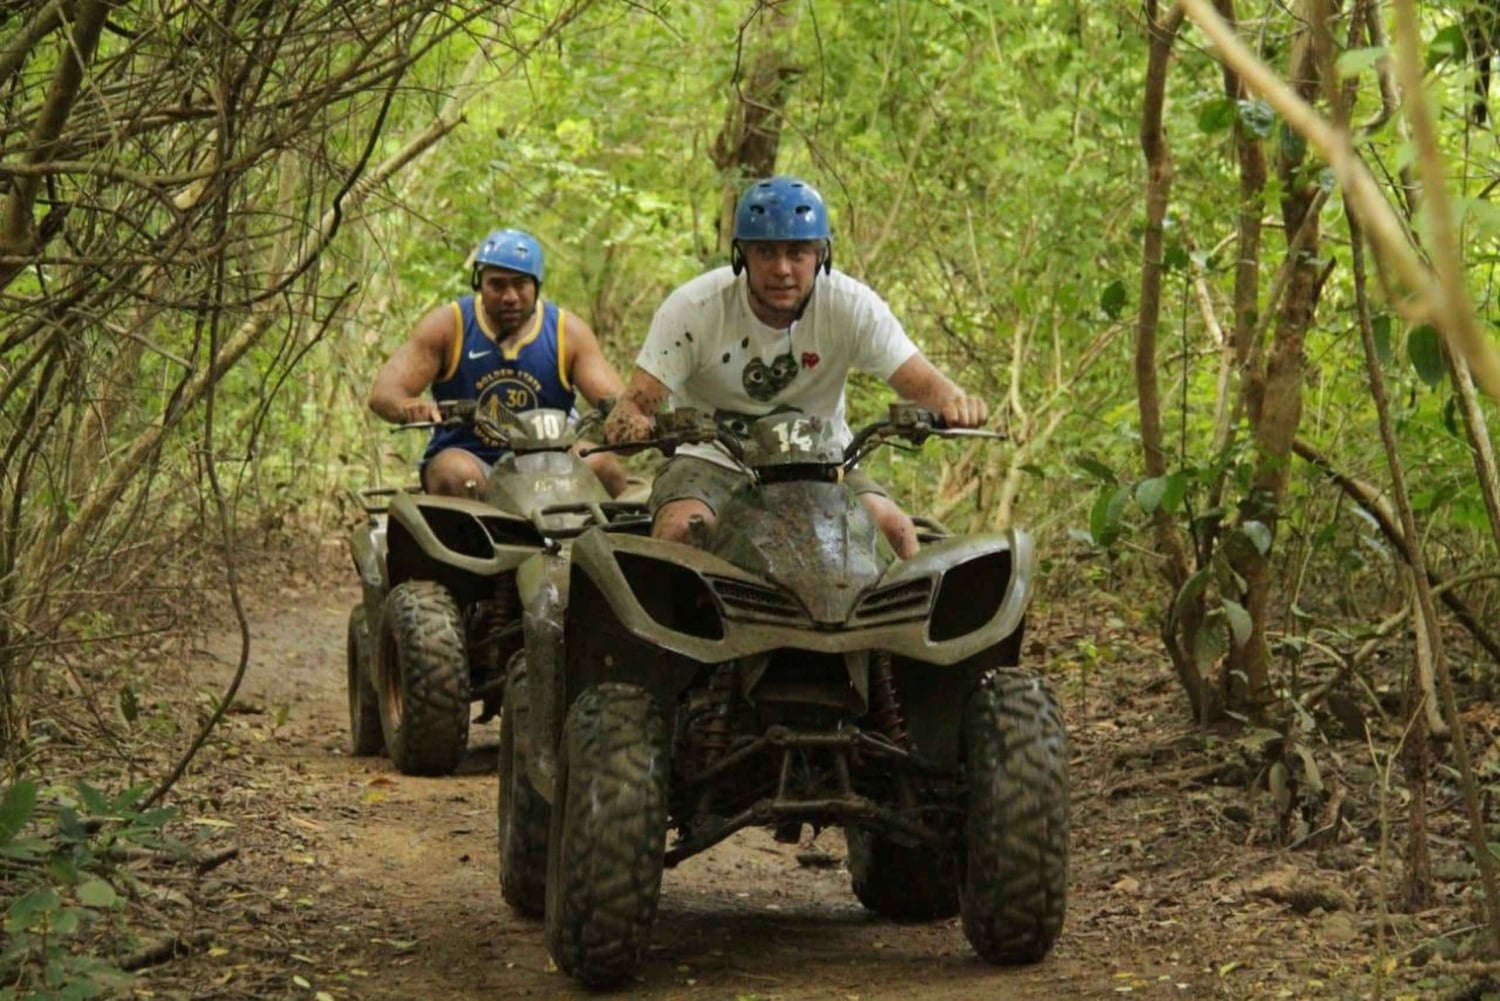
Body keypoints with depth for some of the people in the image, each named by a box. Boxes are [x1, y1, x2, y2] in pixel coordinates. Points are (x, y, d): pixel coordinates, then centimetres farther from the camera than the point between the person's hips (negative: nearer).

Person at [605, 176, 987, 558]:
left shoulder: (851, 305, -10)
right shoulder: (693, 307, -13)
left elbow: (922, 382, -14)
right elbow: (637, 400, -17)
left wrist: (953, 402, -40)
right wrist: (629, 422, -43)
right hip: (711, 458, -1)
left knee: (893, 529, -25)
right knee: (679, 529, -33)